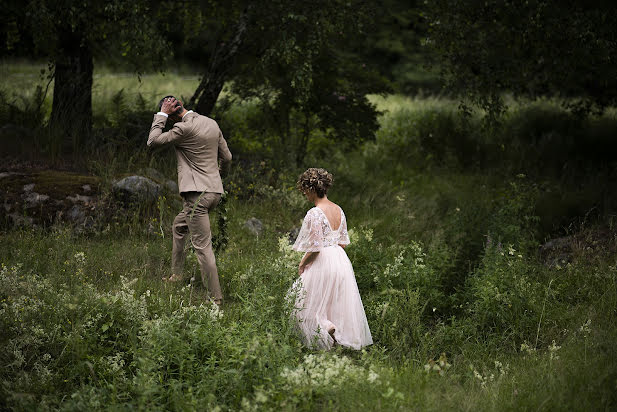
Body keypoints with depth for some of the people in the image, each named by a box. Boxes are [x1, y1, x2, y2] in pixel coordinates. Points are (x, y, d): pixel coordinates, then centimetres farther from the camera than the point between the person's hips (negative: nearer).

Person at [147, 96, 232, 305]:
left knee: (203, 245, -8)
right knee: (179, 227, 28)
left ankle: (215, 297, -9)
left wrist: (161, 115, -2)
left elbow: (153, 140, -6)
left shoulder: (184, 128, -15)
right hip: (214, 190, 9)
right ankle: (176, 274, 38)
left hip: (197, 193, -9)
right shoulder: (211, 123, 9)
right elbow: (227, 157, 16)